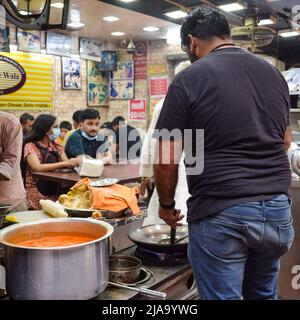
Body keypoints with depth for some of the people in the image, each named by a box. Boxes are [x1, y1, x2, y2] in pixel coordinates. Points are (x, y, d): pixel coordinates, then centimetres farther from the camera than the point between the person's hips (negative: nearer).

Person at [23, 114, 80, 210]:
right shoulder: (30, 146, -5)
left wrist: (73, 162, -23)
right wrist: (64, 163, -29)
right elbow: (37, 167, -21)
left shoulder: (55, 145, 13)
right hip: (36, 189, -5)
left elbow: (67, 163, 1)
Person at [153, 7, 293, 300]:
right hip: (277, 209, 6)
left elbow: (167, 160, -8)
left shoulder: (189, 79, -7)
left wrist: (166, 204, 9)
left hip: (220, 213, -5)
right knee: (264, 295, 22)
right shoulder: (273, 73, 11)